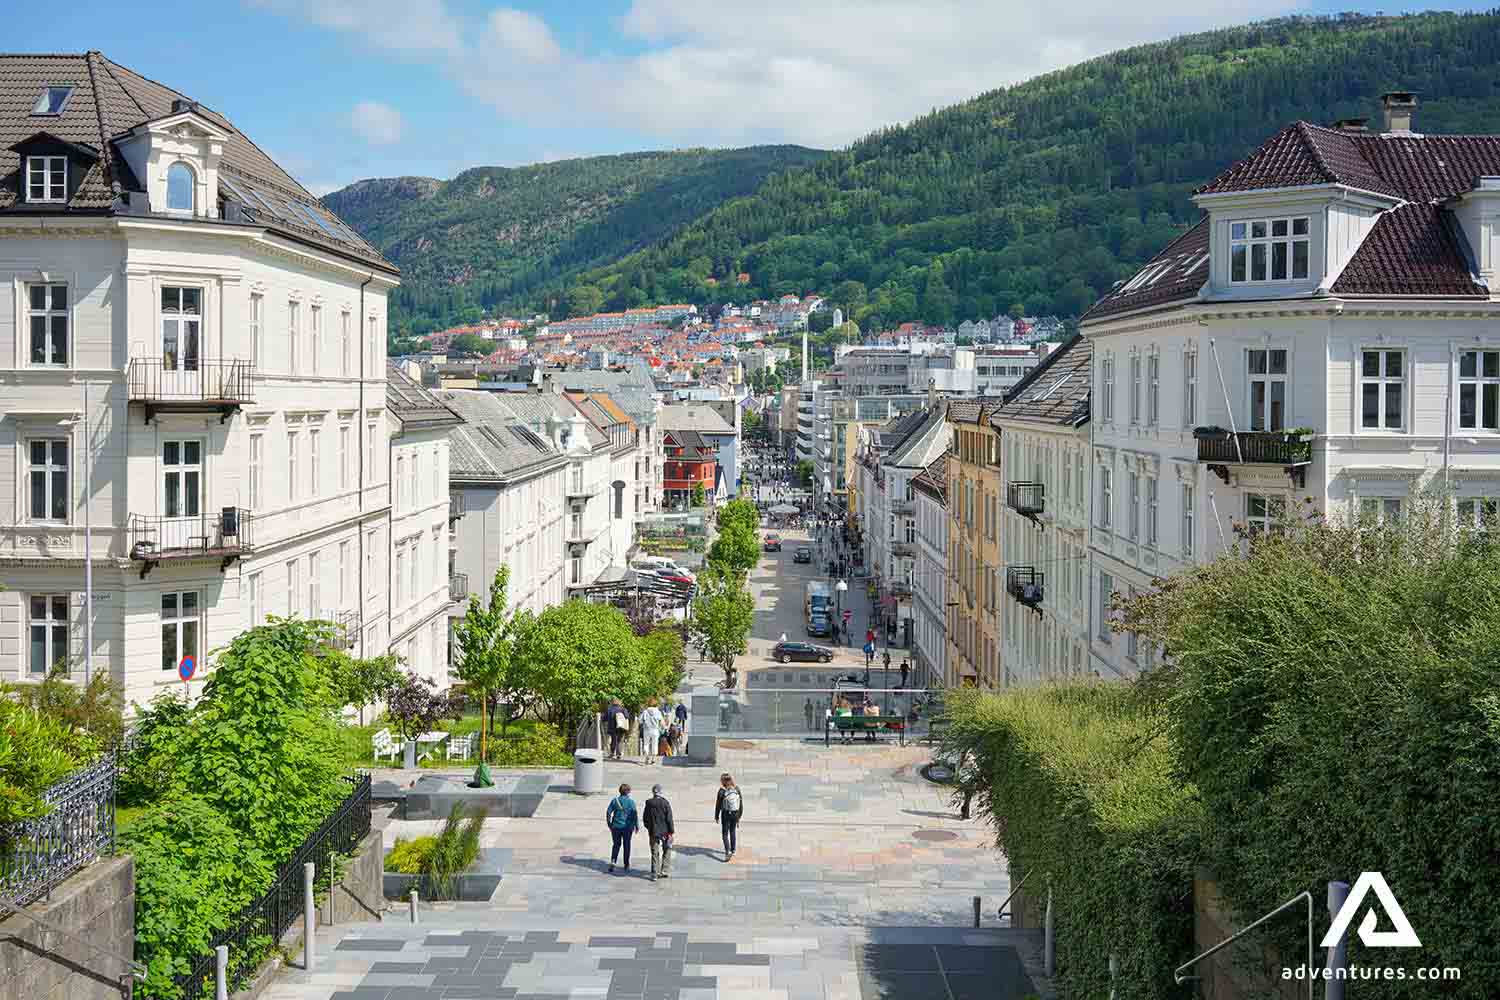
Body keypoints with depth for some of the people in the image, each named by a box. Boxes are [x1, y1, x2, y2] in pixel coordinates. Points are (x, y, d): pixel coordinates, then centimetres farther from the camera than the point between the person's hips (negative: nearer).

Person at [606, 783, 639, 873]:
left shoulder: (614, 800, -2)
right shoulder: (631, 801, -9)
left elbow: (608, 812, -1)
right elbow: (634, 815, -10)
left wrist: (609, 824, 10)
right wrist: (637, 826, 1)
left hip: (615, 826, 2)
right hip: (627, 827, -2)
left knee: (616, 845, 13)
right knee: (626, 845, 12)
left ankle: (612, 862, -5)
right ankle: (626, 865, 18)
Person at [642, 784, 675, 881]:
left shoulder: (649, 803, -3)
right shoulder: (665, 803, -12)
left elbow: (645, 818, 6)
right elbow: (669, 818, -11)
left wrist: (649, 828, 21)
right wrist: (672, 831, -3)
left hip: (653, 832, 2)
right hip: (665, 832, -2)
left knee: (655, 853, 8)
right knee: (667, 851, 16)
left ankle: (654, 874, 5)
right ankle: (665, 871, 15)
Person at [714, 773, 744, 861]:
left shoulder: (722, 791, -15)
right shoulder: (737, 789, -4)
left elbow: (718, 805, -8)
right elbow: (741, 803, 1)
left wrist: (716, 816, 4)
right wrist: (739, 816, 11)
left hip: (726, 814, -4)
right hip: (735, 814, 4)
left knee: (725, 834, 3)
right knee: (733, 832, 21)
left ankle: (728, 852, -11)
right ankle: (733, 850, 31)